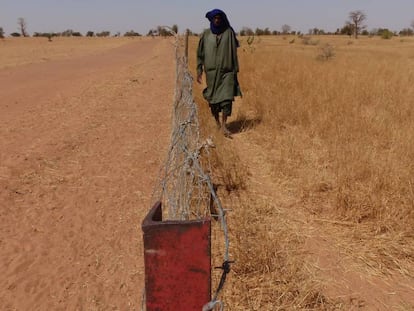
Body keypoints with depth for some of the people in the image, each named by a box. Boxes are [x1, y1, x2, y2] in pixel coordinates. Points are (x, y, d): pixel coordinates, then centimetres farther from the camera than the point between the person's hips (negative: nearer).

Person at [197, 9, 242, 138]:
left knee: (227, 97, -12)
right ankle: (217, 122, 28)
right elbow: (200, 53, 6)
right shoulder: (206, 34, 4)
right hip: (211, 71, 1)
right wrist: (199, 71, 0)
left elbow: (234, 52, 2)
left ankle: (224, 125, -8)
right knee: (213, 98, 9)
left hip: (226, 71, -1)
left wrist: (235, 70, -1)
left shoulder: (229, 32, 1)